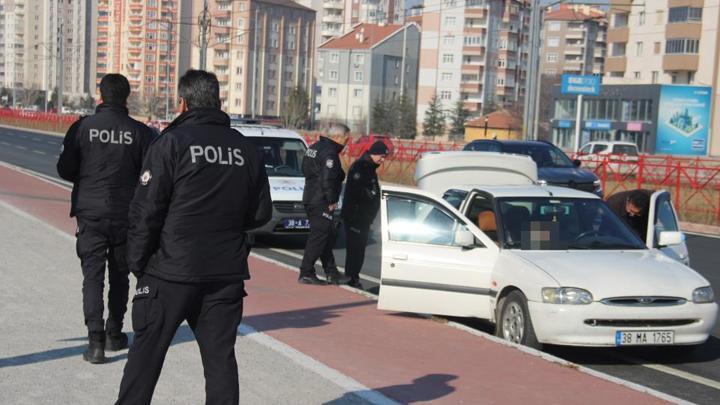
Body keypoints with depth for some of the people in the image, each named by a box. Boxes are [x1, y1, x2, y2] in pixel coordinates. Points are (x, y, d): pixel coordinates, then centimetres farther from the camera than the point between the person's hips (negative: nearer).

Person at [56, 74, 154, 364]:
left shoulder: (82, 127, -6)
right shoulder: (140, 132, -6)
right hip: (126, 215, 1)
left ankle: (96, 341, -9)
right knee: (119, 275, 16)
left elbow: (65, 170, -2)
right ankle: (114, 334, 26)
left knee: (93, 275, 2)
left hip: (91, 213, -1)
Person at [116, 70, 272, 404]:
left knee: (146, 353, 8)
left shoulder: (172, 142, -9)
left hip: (172, 271, -3)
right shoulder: (247, 149, 4)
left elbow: (145, 211, -11)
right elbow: (261, 213, 8)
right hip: (227, 274, 4)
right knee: (220, 357, 10)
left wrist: (137, 263, -2)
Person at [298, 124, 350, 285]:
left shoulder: (314, 147, 14)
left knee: (328, 235, 15)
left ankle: (331, 272, 20)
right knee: (318, 236, -5)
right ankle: (306, 273, -2)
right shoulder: (330, 153, -17)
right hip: (321, 202, -10)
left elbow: (305, 169, 21)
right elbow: (327, 179, -23)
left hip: (310, 198, 10)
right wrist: (331, 201, -14)